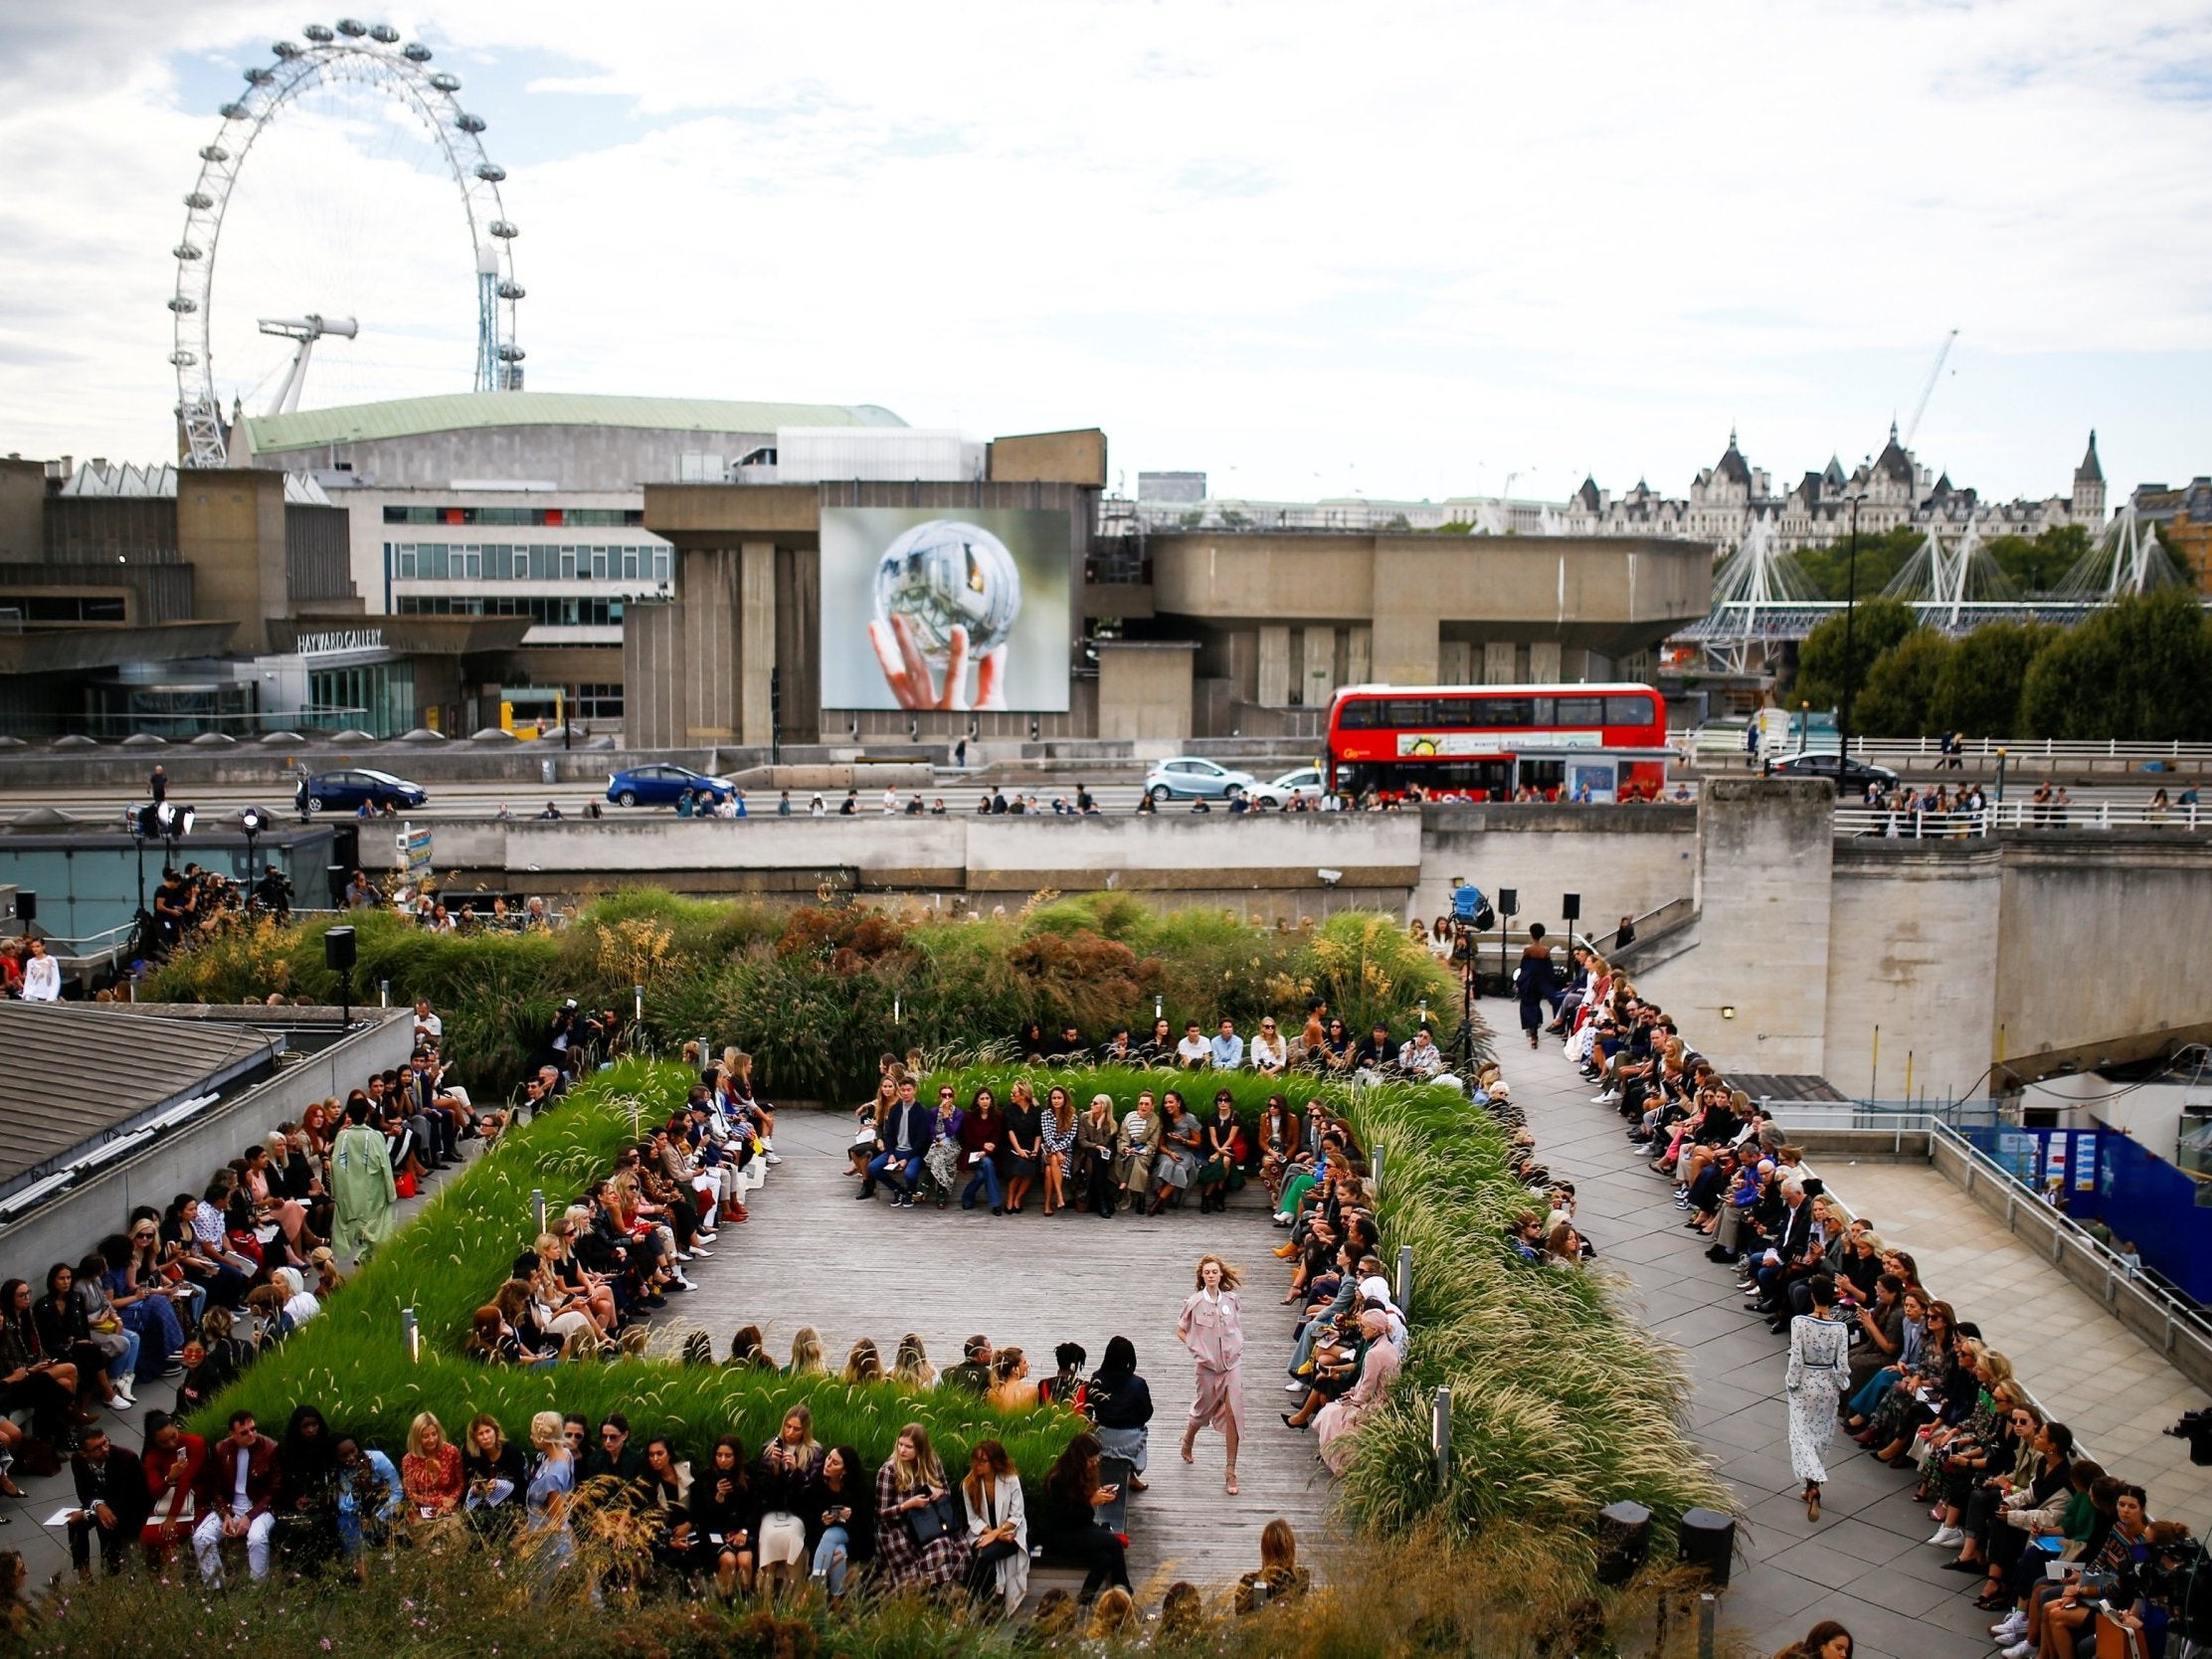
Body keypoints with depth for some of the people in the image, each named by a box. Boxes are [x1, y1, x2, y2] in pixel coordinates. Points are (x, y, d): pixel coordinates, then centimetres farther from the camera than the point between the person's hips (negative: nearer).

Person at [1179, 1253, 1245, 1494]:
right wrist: (1197, 1350, -4)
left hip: (1232, 1363, 1)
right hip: (1208, 1366, -1)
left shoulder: (1231, 1299, -1)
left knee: (1233, 1415, -4)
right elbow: (1180, 1331, 4)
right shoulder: (1195, 1302, -7)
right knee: (1204, 1410, 13)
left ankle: (1231, 1471, 3)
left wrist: (1237, 1348, 4)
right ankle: (1188, 1440, 47)